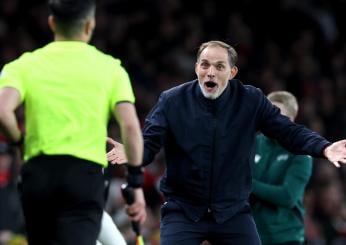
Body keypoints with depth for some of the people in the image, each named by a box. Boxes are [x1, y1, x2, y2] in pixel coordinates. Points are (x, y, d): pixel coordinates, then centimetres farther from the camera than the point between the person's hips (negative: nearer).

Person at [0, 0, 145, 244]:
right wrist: (136, 183, 1)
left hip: (38, 172, 2)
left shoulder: (24, 65, 6)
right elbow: (130, 126, -4)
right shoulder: (110, 68, 6)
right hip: (87, 175, -2)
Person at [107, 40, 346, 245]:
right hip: (182, 212, -1)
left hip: (234, 213, 1)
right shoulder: (172, 101, -6)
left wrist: (324, 148, -21)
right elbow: (149, 142, -9)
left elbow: (289, 132, -3)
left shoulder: (251, 101, -4)